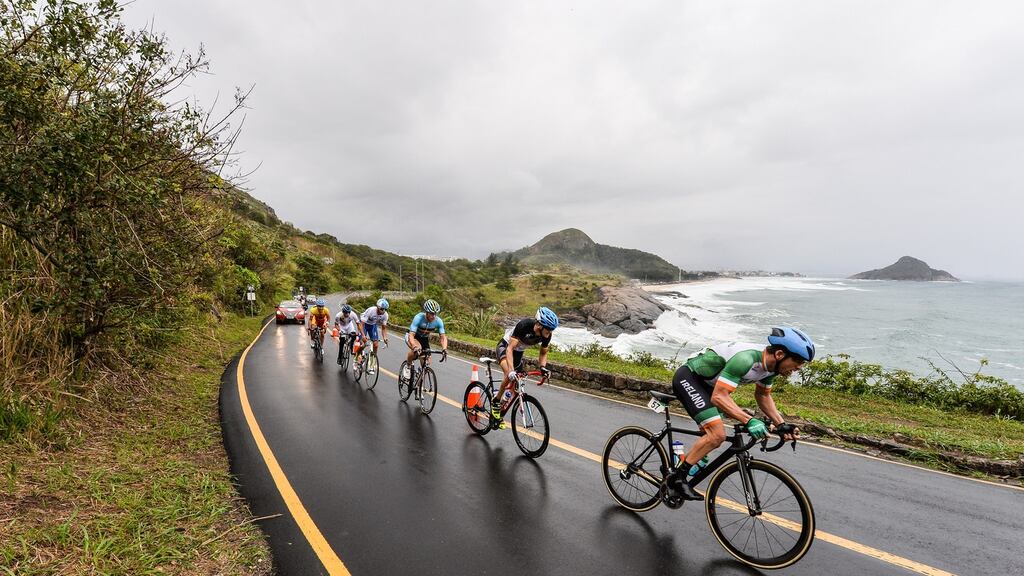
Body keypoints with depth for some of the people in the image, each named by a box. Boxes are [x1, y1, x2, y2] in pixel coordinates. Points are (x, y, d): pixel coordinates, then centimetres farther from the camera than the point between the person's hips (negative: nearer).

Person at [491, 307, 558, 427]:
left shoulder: (547, 335, -20)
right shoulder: (524, 325, -37)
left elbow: (543, 353, -3)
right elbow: (510, 348, -39)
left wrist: (543, 367, -23)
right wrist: (511, 371, -49)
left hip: (518, 352, 6)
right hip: (504, 346, -6)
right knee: (510, 375, -33)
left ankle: (500, 413, 25)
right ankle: (496, 402, -10)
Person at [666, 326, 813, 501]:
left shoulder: (771, 364, -5)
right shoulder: (745, 359, -34)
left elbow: (763, 395, 12)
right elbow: (718, 397, -36)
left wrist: (781, 425, 1)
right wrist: (749, 421, -42)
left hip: (705, 382, 10)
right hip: (687, 377, -10)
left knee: (713, 433, 17)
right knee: (717, 435, -19)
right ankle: (677, 477, -9)